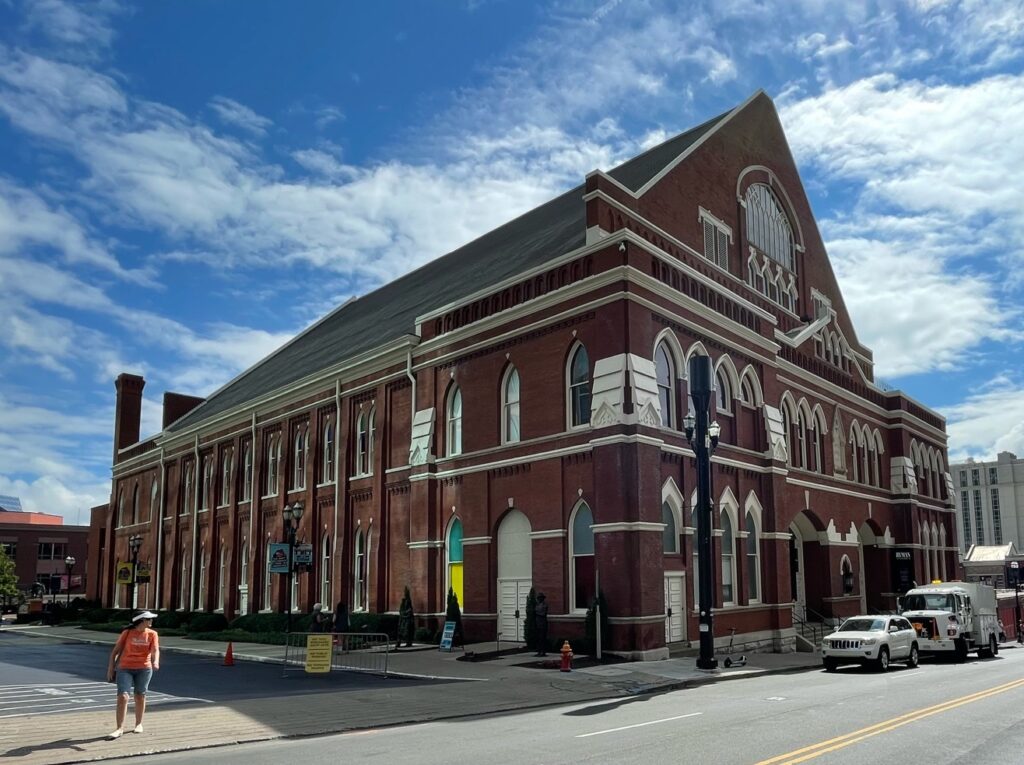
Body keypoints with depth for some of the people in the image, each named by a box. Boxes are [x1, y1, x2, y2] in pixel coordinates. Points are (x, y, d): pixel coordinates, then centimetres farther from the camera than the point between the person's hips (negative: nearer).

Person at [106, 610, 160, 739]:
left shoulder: (152, 634, 1)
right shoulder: (127, 633, -2)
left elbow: (155, 650, -11)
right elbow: (116, 650, 3)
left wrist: (155, 662, -31)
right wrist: (111, 668, 1)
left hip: (144, 669, 1)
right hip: (125, 668, -1)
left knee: (140, 696, 10)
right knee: (123, 696, -12)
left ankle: (139, 724, 27)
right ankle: (120, 728, -6)